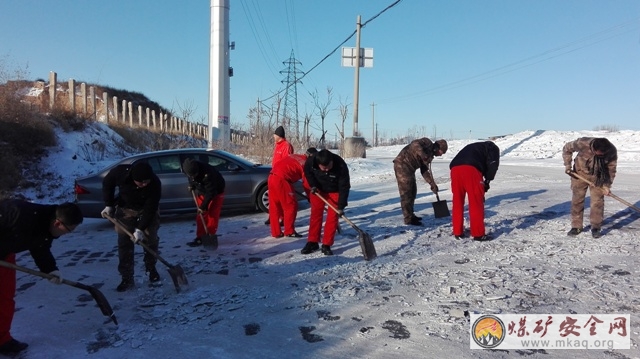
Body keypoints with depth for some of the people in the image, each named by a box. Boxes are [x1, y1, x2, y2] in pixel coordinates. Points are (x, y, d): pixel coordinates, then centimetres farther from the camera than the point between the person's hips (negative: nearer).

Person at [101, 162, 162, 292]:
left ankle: (151, 269, 23)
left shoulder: (155, 183, -34)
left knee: (150, 239, 0)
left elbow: (150, 208, -28)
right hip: (126, 209, 1)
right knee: (124, 243, -3)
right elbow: (107, 184, -7)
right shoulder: (120, 173, -31)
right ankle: (127, 278, 4)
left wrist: (140, 229, -30)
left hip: (147, 210, -1)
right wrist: (109, 205, -6)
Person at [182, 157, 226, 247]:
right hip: (201, 191, 6)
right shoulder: (187, 168, -19)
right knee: (201, 215, 4)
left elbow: (211, 192, -32)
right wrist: (191, 185, -7)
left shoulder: (208, 173, -39)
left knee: (212, 215, -10)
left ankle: (210, 236, -3)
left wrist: (203, 206, -29)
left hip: (216, 192, -6)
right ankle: (200, 237, 8)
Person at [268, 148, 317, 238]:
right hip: (281, 179, -9)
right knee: (291, 205, 3)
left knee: (274, 206, 12)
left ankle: (276, 232, 18)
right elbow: (307, 183, 2)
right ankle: (289, 231, 7)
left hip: (272, 177, 9)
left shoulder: (295, 156, 22)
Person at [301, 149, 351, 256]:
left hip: (334, 191, -2)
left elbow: (344, 187, -28)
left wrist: (341, 206, -29)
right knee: (315, 214, 3)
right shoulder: (310, 161, -30)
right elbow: (307, 172, -5)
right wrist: (312, 185, -18)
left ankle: (326, 245, 1)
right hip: (318, 190, 2)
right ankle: (312, 242, 13)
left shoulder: (341, 166, -37)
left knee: (332, 217, -6)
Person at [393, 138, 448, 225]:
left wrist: (433, 184, 11)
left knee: (412, 191, 17)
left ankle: (410, 215, 29)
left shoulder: (429, 153, 18)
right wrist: (425, 158, -33)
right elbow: (415, 144, -31)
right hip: (402, 165, -10)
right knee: (406, 192, -6)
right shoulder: (427, 143, -9)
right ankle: (408, 219, -1)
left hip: (409, 168, 10)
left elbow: (424, 171, 18)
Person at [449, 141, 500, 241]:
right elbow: (493, 164, 6)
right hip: (471, 168, -6)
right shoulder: (493, 148, 26)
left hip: (455, 168, 6)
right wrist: (487, 181, 13)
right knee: (476, 203, 2)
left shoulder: (472, 147, 43)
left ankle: (458, 232, 20)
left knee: (457, 203, 14)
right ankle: (479, 234, 5)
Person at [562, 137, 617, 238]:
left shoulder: (612, 151, -24)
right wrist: (567, 165, -15)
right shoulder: (582, 143, -31)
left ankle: (596, 227, 9)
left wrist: (607, 186, -14)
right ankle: (576, 226, 13)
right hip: (580, 172, 0)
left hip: (598, 176, 1)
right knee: (577, 200, 3)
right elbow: (567, 148, -12)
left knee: (597, 201, -4)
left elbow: (611, 169, -11)